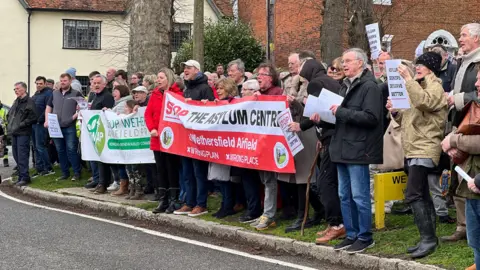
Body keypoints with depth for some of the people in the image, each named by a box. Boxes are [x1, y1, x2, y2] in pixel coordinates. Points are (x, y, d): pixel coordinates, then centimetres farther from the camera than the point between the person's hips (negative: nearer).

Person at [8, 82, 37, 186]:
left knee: (22, 156, -11)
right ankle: (21, 176, 17)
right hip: (14, 133, 9)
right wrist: (9, 124, 15)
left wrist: (21, 124, -15)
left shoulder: (29, 102, -8)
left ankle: (25, 177, -8)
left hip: (23, 133, -9)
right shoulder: (16, 102, 18)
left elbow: (33, 118, -16)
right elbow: (9, 114, 30)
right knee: (16, 155, 10)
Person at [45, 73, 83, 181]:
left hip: (70, 127, -5)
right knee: (60, 151, 8)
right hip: (56, 127, 5)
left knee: (72, 150, -8)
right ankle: (65, 173, 15)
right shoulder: (54, 94, 15)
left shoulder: (76, 94, 2)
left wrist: (76, 115, -13)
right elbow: (48, 108, 20)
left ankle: (77, 173, -2)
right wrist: (47, 120, 6)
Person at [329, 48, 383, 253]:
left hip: (358, 149, -9)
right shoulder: (346, 86, 18)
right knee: (345, 196, 12)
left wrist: (341, 112, -19)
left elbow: (371, 117, -21)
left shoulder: (369, 87, -10)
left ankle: (365, 237, 6)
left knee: (359, 196, -3)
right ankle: (351, 235, 20)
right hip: (342, 148, 9)